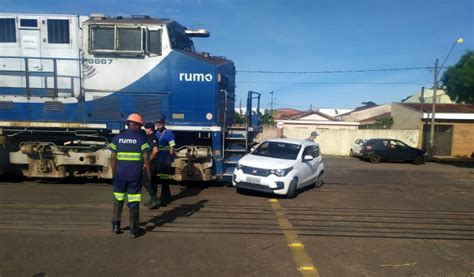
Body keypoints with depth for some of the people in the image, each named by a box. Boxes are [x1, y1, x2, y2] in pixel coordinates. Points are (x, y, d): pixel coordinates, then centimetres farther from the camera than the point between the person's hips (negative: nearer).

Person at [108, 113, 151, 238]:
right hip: (135, 175, -3)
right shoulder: (141, 138, -5)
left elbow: (113, 158, 4)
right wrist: (149, 174, 2)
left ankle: (115, 225, 29)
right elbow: (146, 158, -8)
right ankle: (134, 230, 11)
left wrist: (113, 173, 14)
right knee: (133, 202, 3)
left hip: (120, 173, 3)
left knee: (118, 199, 21)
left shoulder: (117, 138, 4)